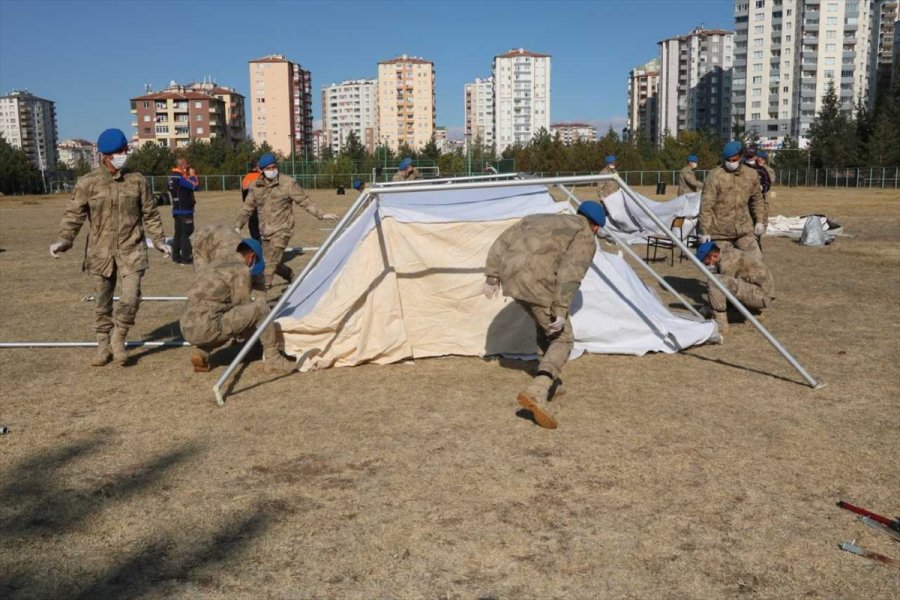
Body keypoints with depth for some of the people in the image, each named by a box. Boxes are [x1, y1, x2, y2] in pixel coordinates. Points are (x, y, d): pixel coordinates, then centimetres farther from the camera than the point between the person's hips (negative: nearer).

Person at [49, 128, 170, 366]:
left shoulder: (137, 181, 2)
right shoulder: (87, 183, -3)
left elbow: (150, 214, 9)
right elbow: (74, 214, -5)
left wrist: (159, 240, 5)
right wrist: (64, 240, -19)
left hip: (131, 250, 0)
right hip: (100, 252, 0)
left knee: (131, 298, -11)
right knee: (102, 302, 10)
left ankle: (118, 339, 14)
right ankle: (103, 346, 27)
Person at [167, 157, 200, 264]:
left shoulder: (172, 176, 12)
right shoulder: (180, 177, -17)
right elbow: (195, 186, -19)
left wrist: (189, 176, 7)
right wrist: (193, 175, -5)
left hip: (177, 209, 9)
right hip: (185, 210, -9)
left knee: (178, 233, 14)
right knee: (185, 233, -5)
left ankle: (176, 256, 19)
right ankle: (186, 258, -2)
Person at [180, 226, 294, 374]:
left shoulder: (218, 262, 19)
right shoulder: (241, 270, -4)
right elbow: (244, 306, 0)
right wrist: (260, 299, 18)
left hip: (186, 329, 9)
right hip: (205, 328, -9)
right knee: (260, 309, -7)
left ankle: (201, 353, 14)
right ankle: (272, 359, -1)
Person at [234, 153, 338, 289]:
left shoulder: (288, 183, -6)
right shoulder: (256, 186, 6)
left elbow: (304, 201, -4)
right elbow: (247, 208, 13)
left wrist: (320, 214, -11)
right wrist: (238, 226, 5)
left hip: (281, 230, -5)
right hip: (265, 232, 5)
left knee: (272, 262, -15)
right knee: (276, 264, 14)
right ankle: (292, 277, 41)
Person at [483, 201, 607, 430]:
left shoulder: (539, 219, 29)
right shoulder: (584, 238, 7)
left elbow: (501, 244, 21)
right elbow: (570, 274, -11)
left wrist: (492, 277, 20)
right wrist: (561, 310, -15)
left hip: (512, 278, 8)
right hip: (537, 284, -8)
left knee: (546, 326, 28)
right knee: (562, 339, 3)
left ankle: (550, 380, 37)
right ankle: (536, 392, -17)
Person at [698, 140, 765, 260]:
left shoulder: (751, 174, 4)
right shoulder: (715, 176, -11)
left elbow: (757, 199, 19)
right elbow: (706, 205, -12)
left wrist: (759, 220, 15)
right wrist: (705, 231, -13)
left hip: (744, 229, 4)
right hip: (720, 231, -4)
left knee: (756, 259, 2)